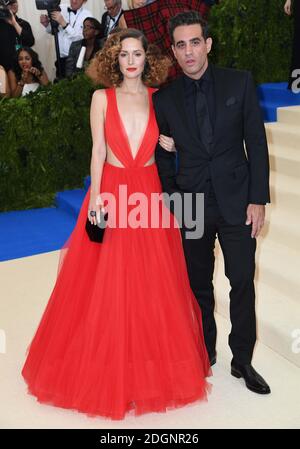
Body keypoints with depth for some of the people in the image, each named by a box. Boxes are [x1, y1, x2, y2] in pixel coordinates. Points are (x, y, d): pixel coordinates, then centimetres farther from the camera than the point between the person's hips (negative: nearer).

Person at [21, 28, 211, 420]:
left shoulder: (159, 98, 8)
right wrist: (95, 197, -11)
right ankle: (108, 369, 19)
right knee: (105, 287, 2)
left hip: (150, 195, 2)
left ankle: (153, 368, 23)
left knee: (153, 284, 6)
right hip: (111, 192, -1)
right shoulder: (102, 98, 3)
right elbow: (98, 150, -3)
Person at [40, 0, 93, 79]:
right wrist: (46, 24, -6)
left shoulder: (87, 15, -6)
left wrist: (63, 23, -20)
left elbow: (81, 38, -18)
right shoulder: (60, 9, 4)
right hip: (61, 58, 3)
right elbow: (51, 30, 15)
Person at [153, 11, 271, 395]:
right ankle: (205, 352, 30)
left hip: (236, 201, -1)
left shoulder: (239, 82, -1)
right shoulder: (164, 99, 2)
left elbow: (256, 143, -2)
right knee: (199, 285, 12)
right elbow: (163, 156, 7)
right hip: (192, 205, 1)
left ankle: (242, 361, 18)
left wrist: (258, 199, -6)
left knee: (243, 283, 2)